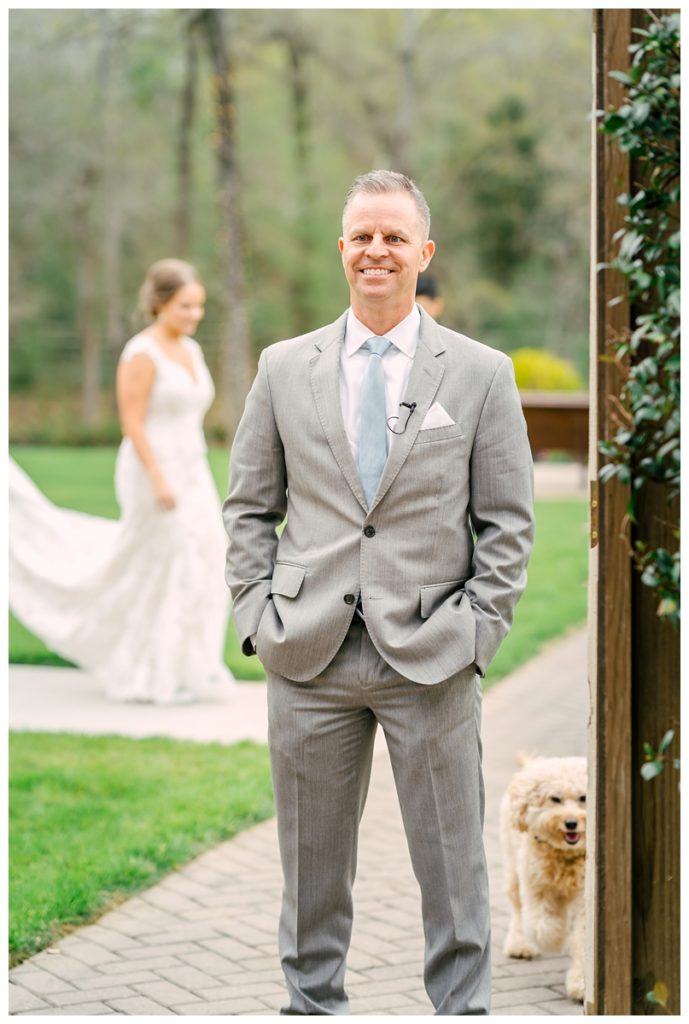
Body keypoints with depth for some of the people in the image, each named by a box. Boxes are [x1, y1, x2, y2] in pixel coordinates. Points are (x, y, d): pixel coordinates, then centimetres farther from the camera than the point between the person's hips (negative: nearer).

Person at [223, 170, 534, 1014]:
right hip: (309, 657, 2)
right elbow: (248, 507, 11)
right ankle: (311, 1005, 23)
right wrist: (259, 614, 0)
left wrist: (476, 628, -6)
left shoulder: (482, 373, 4)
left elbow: (509, 522, 4)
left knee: (452, 863, 3)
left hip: (431, 657, -1)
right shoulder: (283, 367, 8)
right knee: (312, 862, 9)